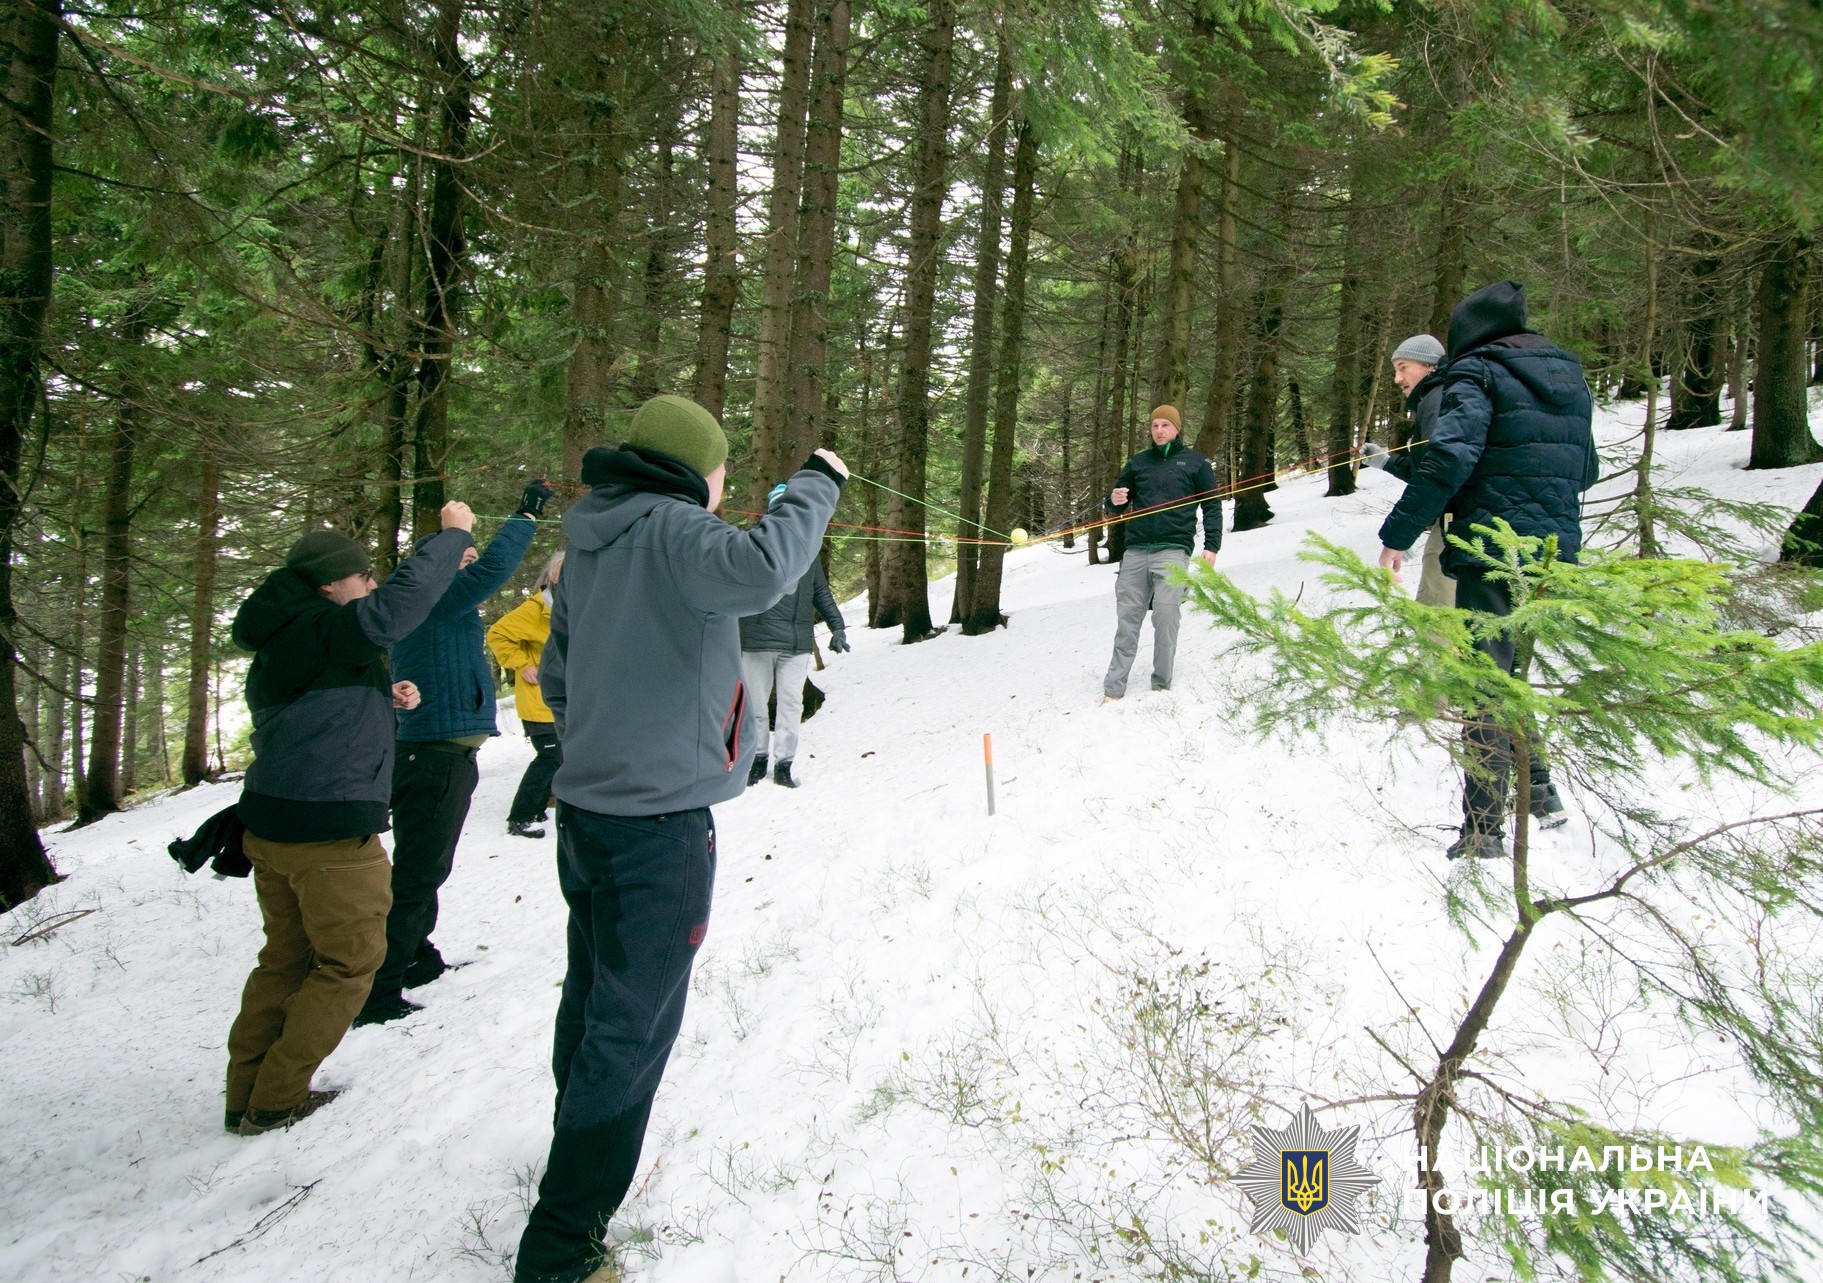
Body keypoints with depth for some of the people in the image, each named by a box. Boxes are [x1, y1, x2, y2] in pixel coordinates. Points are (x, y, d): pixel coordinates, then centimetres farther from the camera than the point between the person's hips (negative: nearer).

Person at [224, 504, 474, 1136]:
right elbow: (396, 604, -29)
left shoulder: (276, 645, 13)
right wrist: (452, 534, -18)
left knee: (286, 958, 20)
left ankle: (246, 1094, 26)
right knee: (348, 963, 6)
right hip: (329, 832, -9)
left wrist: (383, 698, 14)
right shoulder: (323, 630, -16)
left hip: (269, 824, 9)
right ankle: (274, 1101, 11)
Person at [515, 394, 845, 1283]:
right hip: (659, 823, -9)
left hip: (586, 813, 9)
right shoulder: (670, 531, -16)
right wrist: (815, 485, -21)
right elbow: (758, 572, -37)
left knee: (593, 999, 25)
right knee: (633, 1028, 0)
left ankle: (580, 1148, 46)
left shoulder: (588, 542, 10)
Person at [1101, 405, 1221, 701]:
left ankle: (1161, 685, -1)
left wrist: (1211, 546, -3)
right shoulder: (1138, 462, 19)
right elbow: (1117, 505, 23)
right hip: (1135, 551, 3)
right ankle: (1113, 688, 1)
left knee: (1165, 617, -10)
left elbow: (1212, 506, 8)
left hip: (1173, 551, -3)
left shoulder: (1195, 462, 10)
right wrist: (1115, 501, -2)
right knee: (1127, 618, -1)